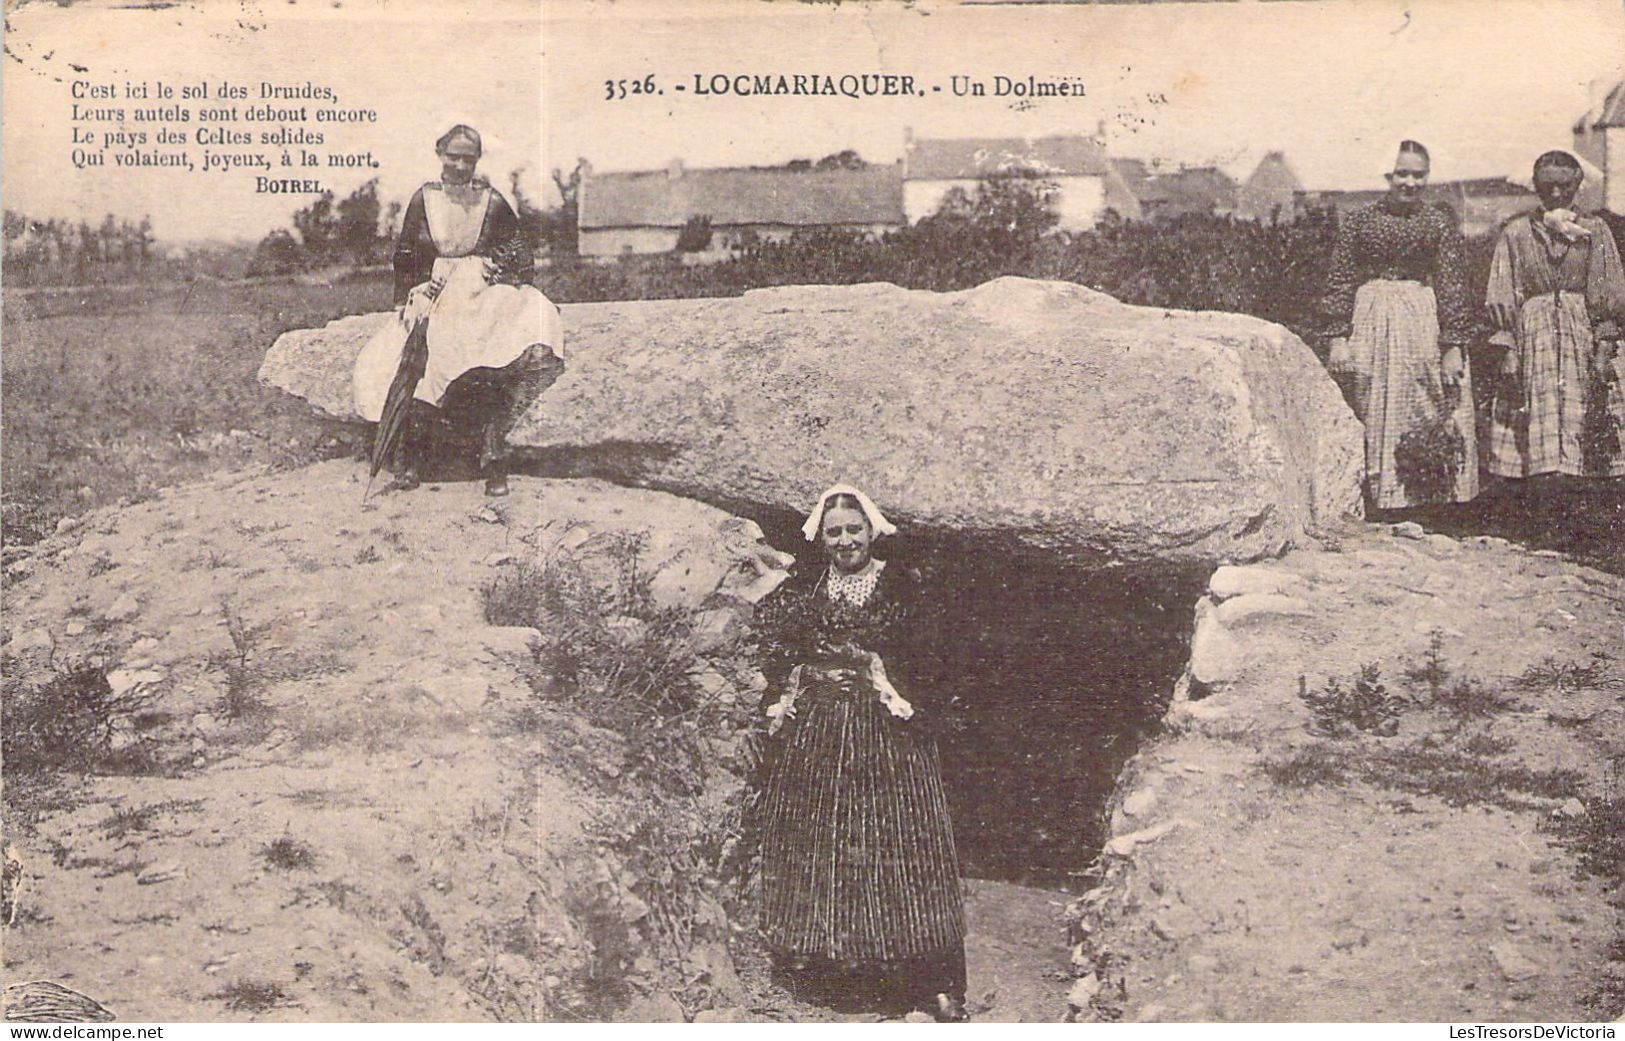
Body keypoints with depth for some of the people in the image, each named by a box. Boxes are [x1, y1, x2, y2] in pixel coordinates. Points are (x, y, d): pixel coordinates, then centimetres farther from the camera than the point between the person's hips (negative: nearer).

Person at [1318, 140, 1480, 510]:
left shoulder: (1440, 222, 5)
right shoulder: (1359, 220, 6)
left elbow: (1453, 286, 1)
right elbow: (1340, 282, 4)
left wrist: (1453, 346, -7)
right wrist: (1338, 338, -4)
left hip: (1425, 323, 0)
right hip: (1370, 323, 1)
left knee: (1433, 416, -3)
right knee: (1370, 420, 4)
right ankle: (1374, 497, 11)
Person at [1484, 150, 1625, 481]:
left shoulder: (1595, 231, 7)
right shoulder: (1516, 233, 7)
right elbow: (1503, 299, 4)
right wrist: (1509, 353, -4)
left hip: (1583, 333, 0)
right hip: (1531, 334, 0)